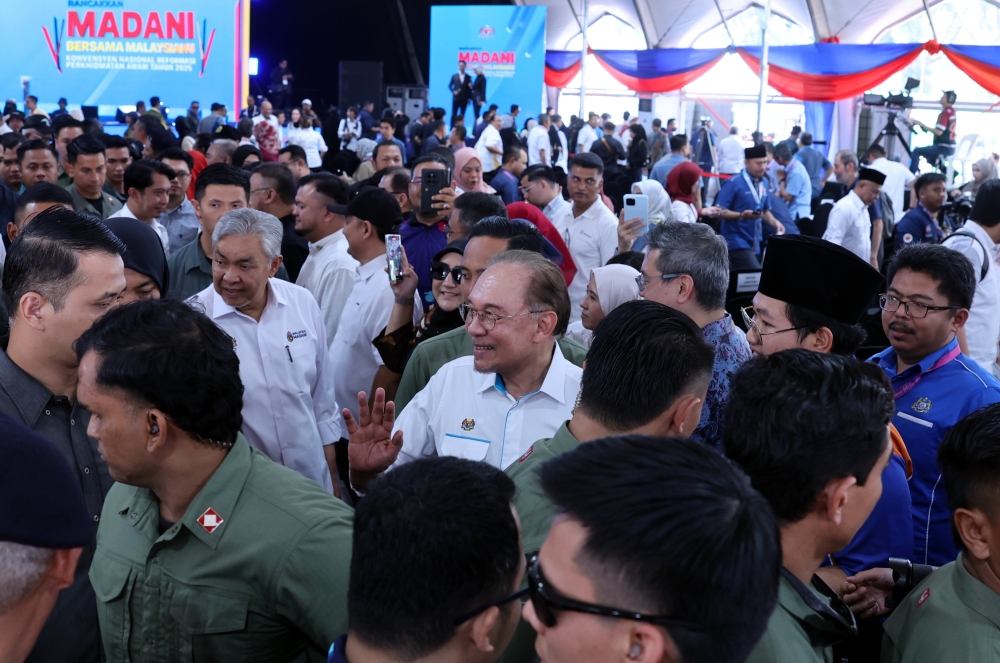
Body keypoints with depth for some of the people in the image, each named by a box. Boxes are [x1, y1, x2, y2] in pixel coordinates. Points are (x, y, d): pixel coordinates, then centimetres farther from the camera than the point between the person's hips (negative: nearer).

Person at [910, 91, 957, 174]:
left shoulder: (945, 112, -17)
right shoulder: (952, 111, 13)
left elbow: (939, 132, -24)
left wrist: (922, 125, -18)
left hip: (943, 147, -11)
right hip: (949, 147, 11)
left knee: (916, 152, -9)